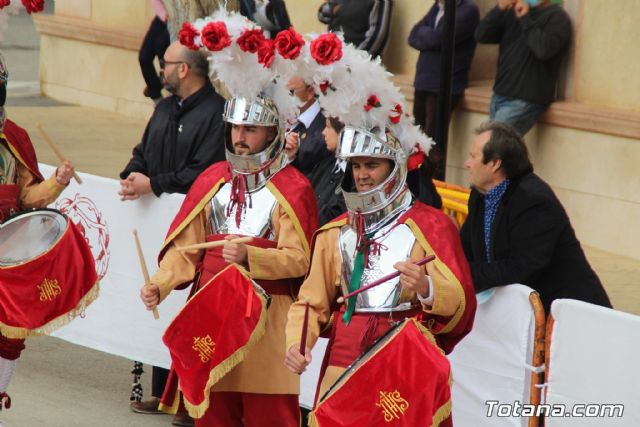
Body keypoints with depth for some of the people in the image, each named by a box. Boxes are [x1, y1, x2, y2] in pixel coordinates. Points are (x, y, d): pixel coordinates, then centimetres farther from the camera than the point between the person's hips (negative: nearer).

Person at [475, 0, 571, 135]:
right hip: (499, 95, 7)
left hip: (526, 100, -7)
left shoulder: (557, 17, -6)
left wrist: (525, 18, -16)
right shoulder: (512, 12, 15)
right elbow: (481, 35, 5)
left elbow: (544, 49, -23)